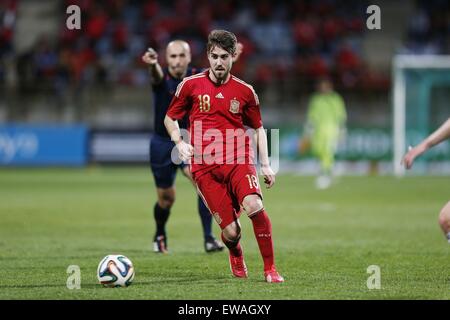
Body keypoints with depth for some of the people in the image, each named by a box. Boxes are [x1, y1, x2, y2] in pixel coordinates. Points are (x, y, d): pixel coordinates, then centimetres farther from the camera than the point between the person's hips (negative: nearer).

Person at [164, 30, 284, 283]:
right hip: (204, 167, 0)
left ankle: (270, 268, -15)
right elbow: (170, 119, 16)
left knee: (254, 206, -29)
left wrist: (266, 165, 10)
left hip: (238, 160, 1)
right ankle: (236, 256, 30)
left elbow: (258, 128, 19)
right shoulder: (191, 85, 5)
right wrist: (180, 143, -2)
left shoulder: (245, 91, 8)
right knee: (231, 232, -9)